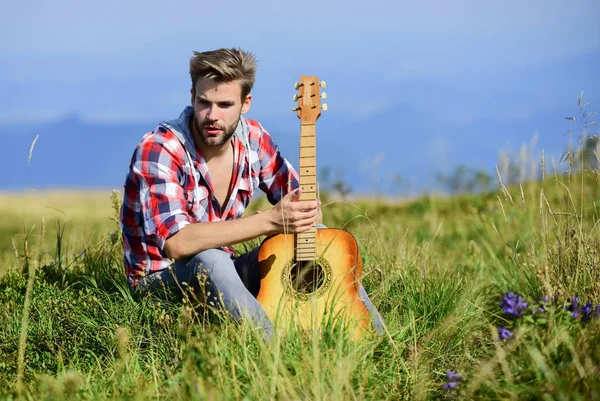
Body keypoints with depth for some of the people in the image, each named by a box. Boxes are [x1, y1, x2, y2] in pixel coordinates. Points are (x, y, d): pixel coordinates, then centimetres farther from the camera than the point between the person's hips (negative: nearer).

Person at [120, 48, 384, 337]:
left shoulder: (252, 138, -4)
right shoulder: (157, 151, -23)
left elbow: (302, 204, 4)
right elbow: (177, 243, -35)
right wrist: (270, 221, -37)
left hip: (221, 272, 7)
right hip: (160, 280, -6)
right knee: (209, 260, -38)